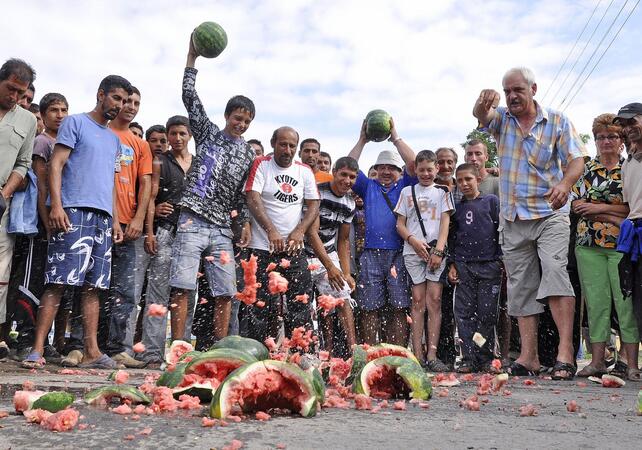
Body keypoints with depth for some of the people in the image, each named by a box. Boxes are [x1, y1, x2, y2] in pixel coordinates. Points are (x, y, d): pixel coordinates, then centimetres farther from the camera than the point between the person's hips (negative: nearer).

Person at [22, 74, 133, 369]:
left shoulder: (114, 139, 24)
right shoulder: (75, 123, 6)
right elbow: (56, 164, -4)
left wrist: (116, 221, 17)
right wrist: (56, 205, -16)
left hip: (103, 218, 6)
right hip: (75, 212, -6)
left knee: (93, 286, 4)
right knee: (58, 282, -11)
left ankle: (91, 352, 5)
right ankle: (37, 350, -9)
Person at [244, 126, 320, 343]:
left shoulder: (305, 171, 12)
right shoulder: (261, 165, 1)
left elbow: (314, 206, 8)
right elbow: (253, 199, -10)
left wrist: (299, 231, -10)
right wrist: (271, 231, -22)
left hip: (295, 250, 3)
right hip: (263, 249, -3)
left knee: (300, 305, 2)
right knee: (261, 309, -3)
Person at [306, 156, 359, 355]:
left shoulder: (350, 204, 5)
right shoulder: (317, 192, -16)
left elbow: (343, 240, 12)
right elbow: (312, 232, -21)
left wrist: (346, 273, 4)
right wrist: (330, 267, -26)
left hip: (329, 255, 5)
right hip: (305, 256, -5)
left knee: (344, 299, -8)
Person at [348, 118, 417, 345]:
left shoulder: (405, 186, 15)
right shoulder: (369, 187, 20)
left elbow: (413, 163, -1)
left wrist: (395, 137, 3)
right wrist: (362, 140, 8)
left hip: (399, 255, -1)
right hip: (371, 255, 2)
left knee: (398, 308, -2)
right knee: (369, 308, 1)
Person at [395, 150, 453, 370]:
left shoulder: (443, 192, 13)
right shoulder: (407, 192, 16)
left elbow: (445, 222, 4)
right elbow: (400, 224, 12)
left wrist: (438, 250, -8)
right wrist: (413, 240, -7)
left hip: (436, 251, -1)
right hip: (413, 251, 1)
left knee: (434, 300, -7)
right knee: (418, 300, -3)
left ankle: (432, 355, -7)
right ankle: (417, 354, -3)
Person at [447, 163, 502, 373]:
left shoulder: (491, 201, 6)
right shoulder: (457, 207, 14)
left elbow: (501, 230, 3)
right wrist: (452, 265, 7)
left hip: (490, 265, -2)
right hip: (464, 266, 3)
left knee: (487, 313, 0)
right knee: (464, 313, -1)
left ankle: (485, 359, 9)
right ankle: (469, 359, 5)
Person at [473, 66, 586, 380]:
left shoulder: (557, 121, 2)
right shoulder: (502, 119, 7)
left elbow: (576, 159, -6)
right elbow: (481, 115, -15)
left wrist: (566, 183, -29)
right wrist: (483, 103, -41)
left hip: (550, 215, -3)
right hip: (513, 219, 3)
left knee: (555, 272, -21)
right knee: (520, 287, 3)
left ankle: (565, 351, -20)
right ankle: (528, 357, 8)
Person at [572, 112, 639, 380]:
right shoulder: (585, 169, 13)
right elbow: (576, 204, 3)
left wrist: (598, 208, -9)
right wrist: (616, 218, -7)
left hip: (622, 246, -2)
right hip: (589, 245, 2)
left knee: (626, 302, -5)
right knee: (596, 302, 3)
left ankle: (632, 364, 0)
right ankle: (597, 361, 8)